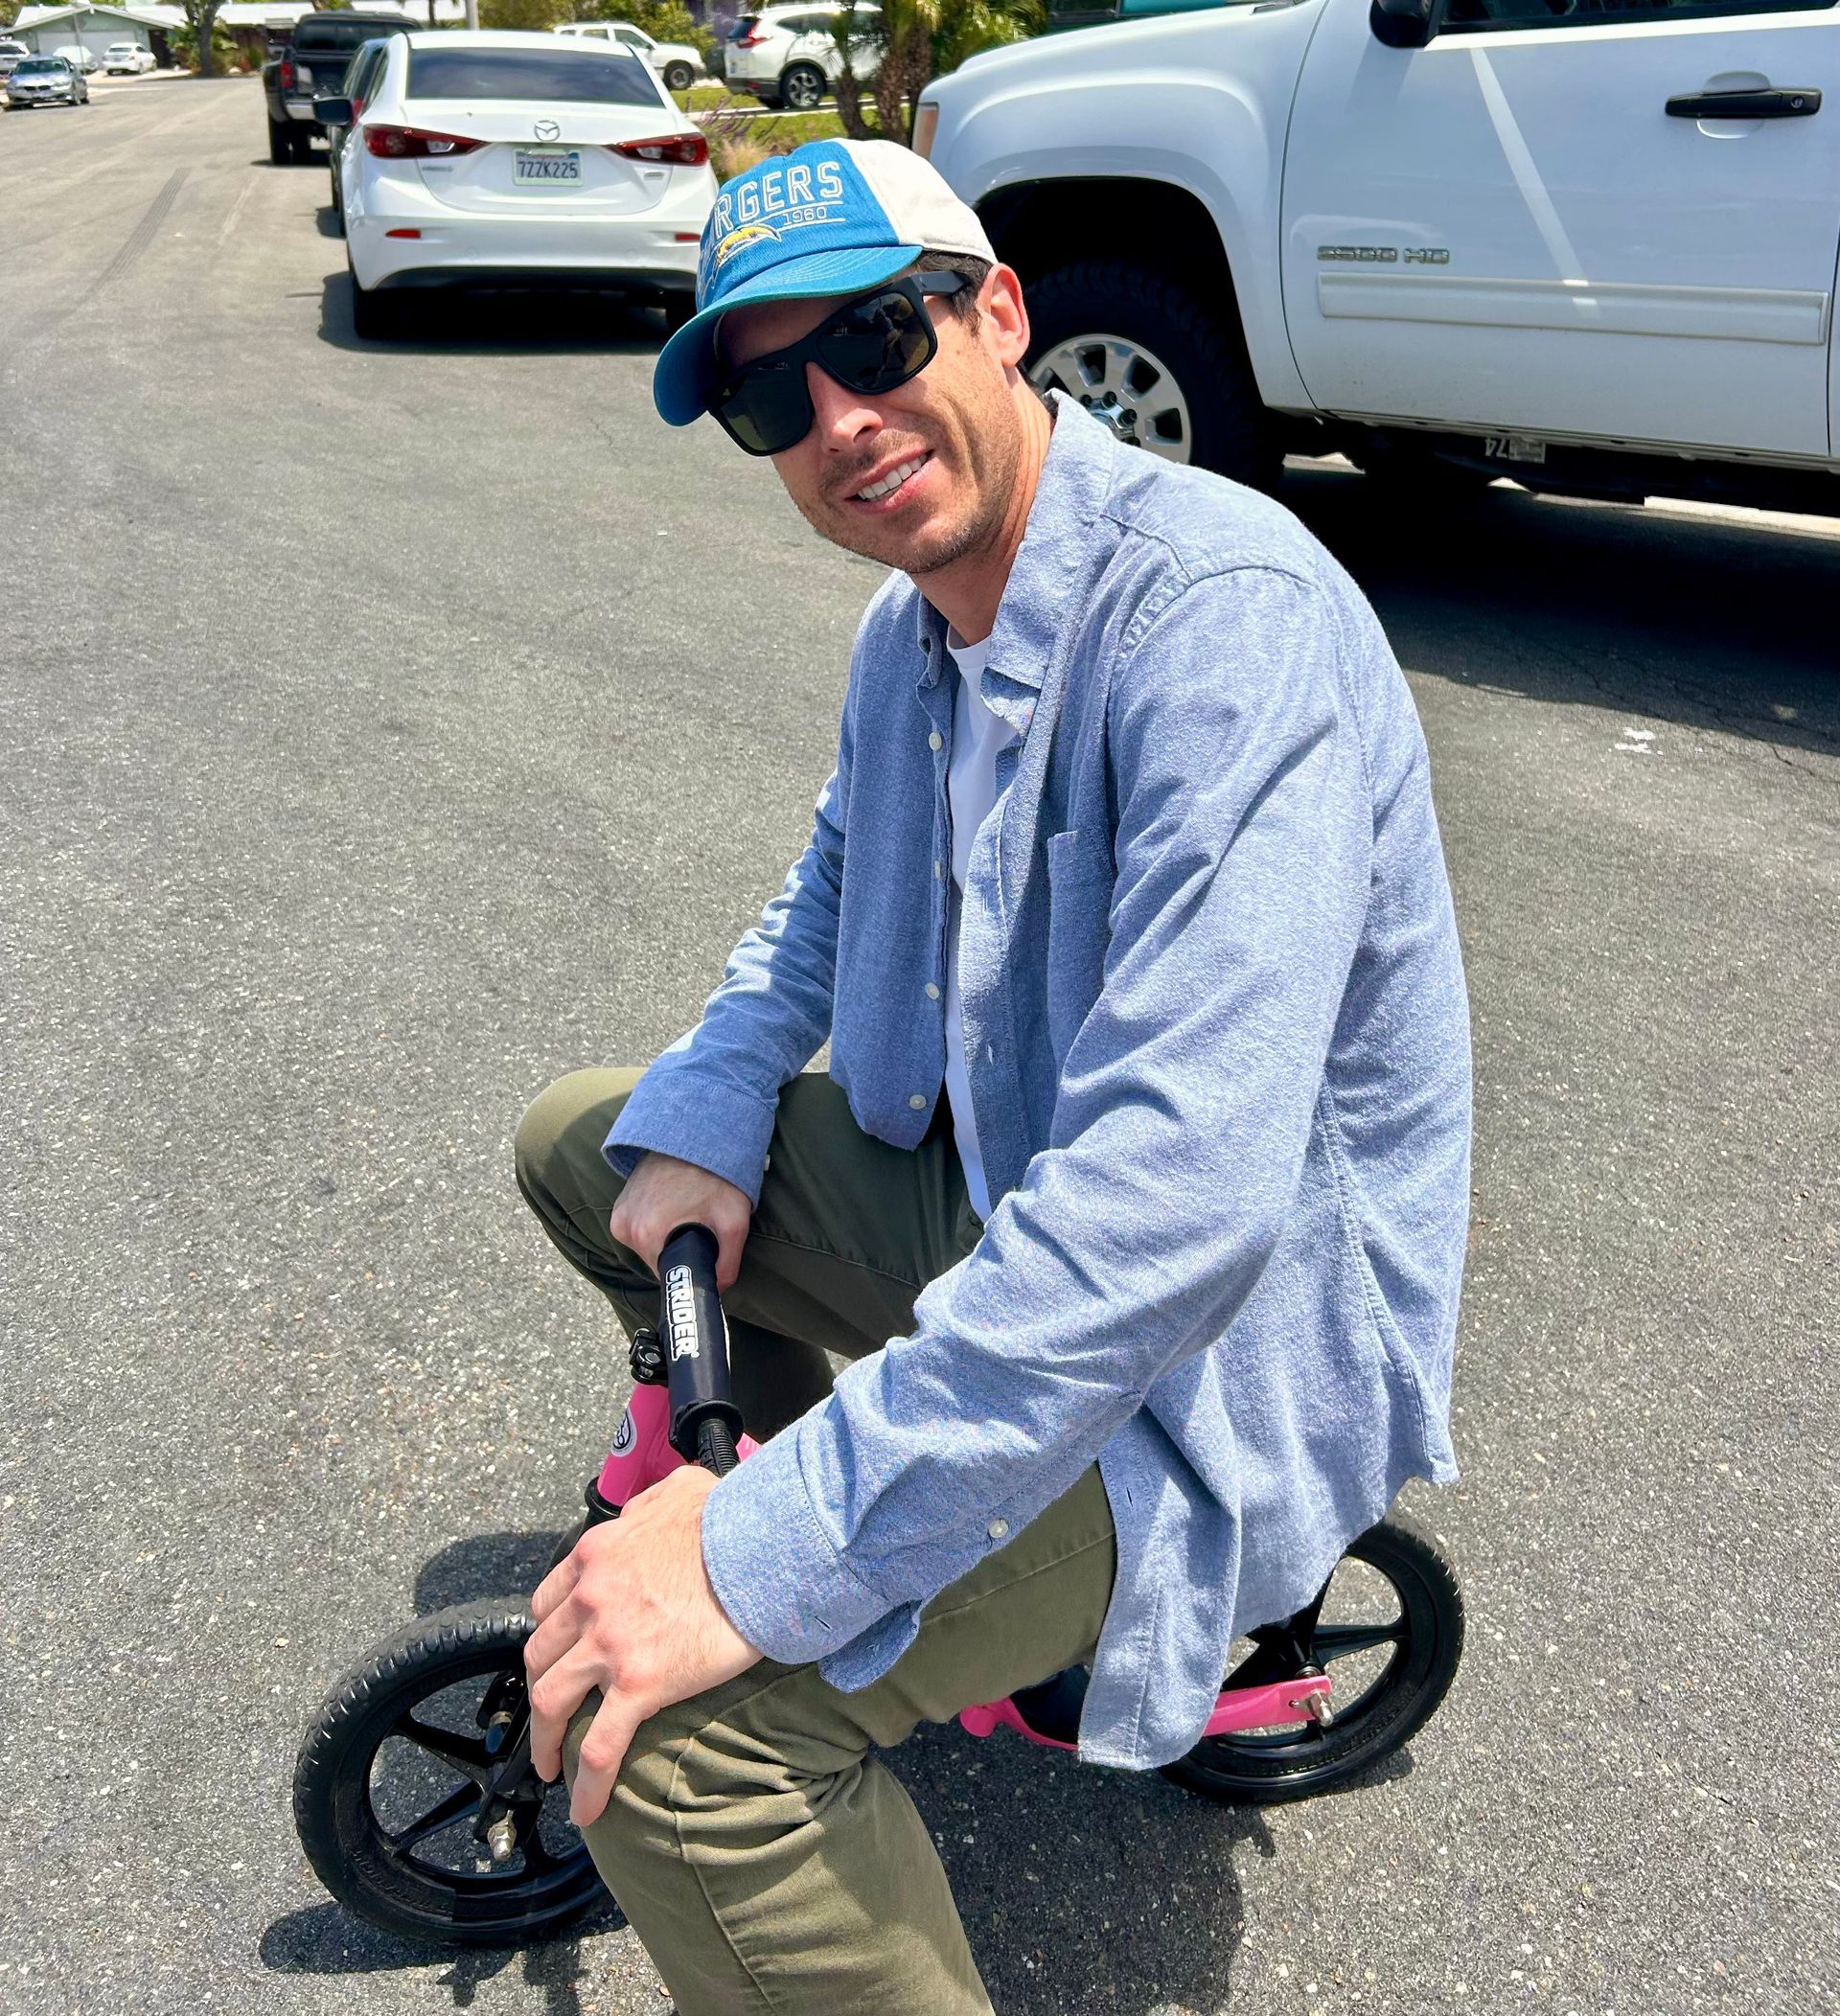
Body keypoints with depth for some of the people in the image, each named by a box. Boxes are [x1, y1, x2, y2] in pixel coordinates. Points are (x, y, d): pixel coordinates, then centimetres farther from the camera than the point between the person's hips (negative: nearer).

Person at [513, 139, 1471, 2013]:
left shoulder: (1226, 612, -28)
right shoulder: (912, 626, 3)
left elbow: (1182, 1190, -37)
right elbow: (832, 886, 22)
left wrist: (773, 1560, -34)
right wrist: (708, 1114, 1)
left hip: (1217, 1337, -9)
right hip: (985, 1189, 9)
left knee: (677, 1718, -27)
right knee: (577, 1140, 16)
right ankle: (779, 1463, 35)